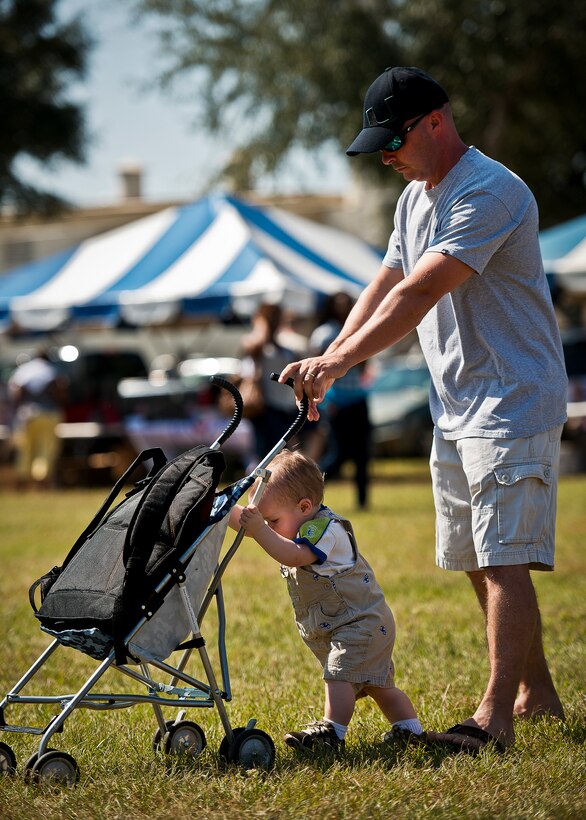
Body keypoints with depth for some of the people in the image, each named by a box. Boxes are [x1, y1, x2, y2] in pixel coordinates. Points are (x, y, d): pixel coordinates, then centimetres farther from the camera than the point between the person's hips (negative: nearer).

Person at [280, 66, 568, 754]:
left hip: (512, 406, -10)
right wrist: (328, 365, 0)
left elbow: (418, 296, -25)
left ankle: (495, 716, -16)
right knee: (478, 563, 13)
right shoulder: (415, 198, 14)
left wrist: (338, 360, -26)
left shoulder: (489, 192, -19)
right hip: (453, 410, 10)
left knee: (504, 562, -13)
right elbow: (385, 288, 15)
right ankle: (536, 692, 23)